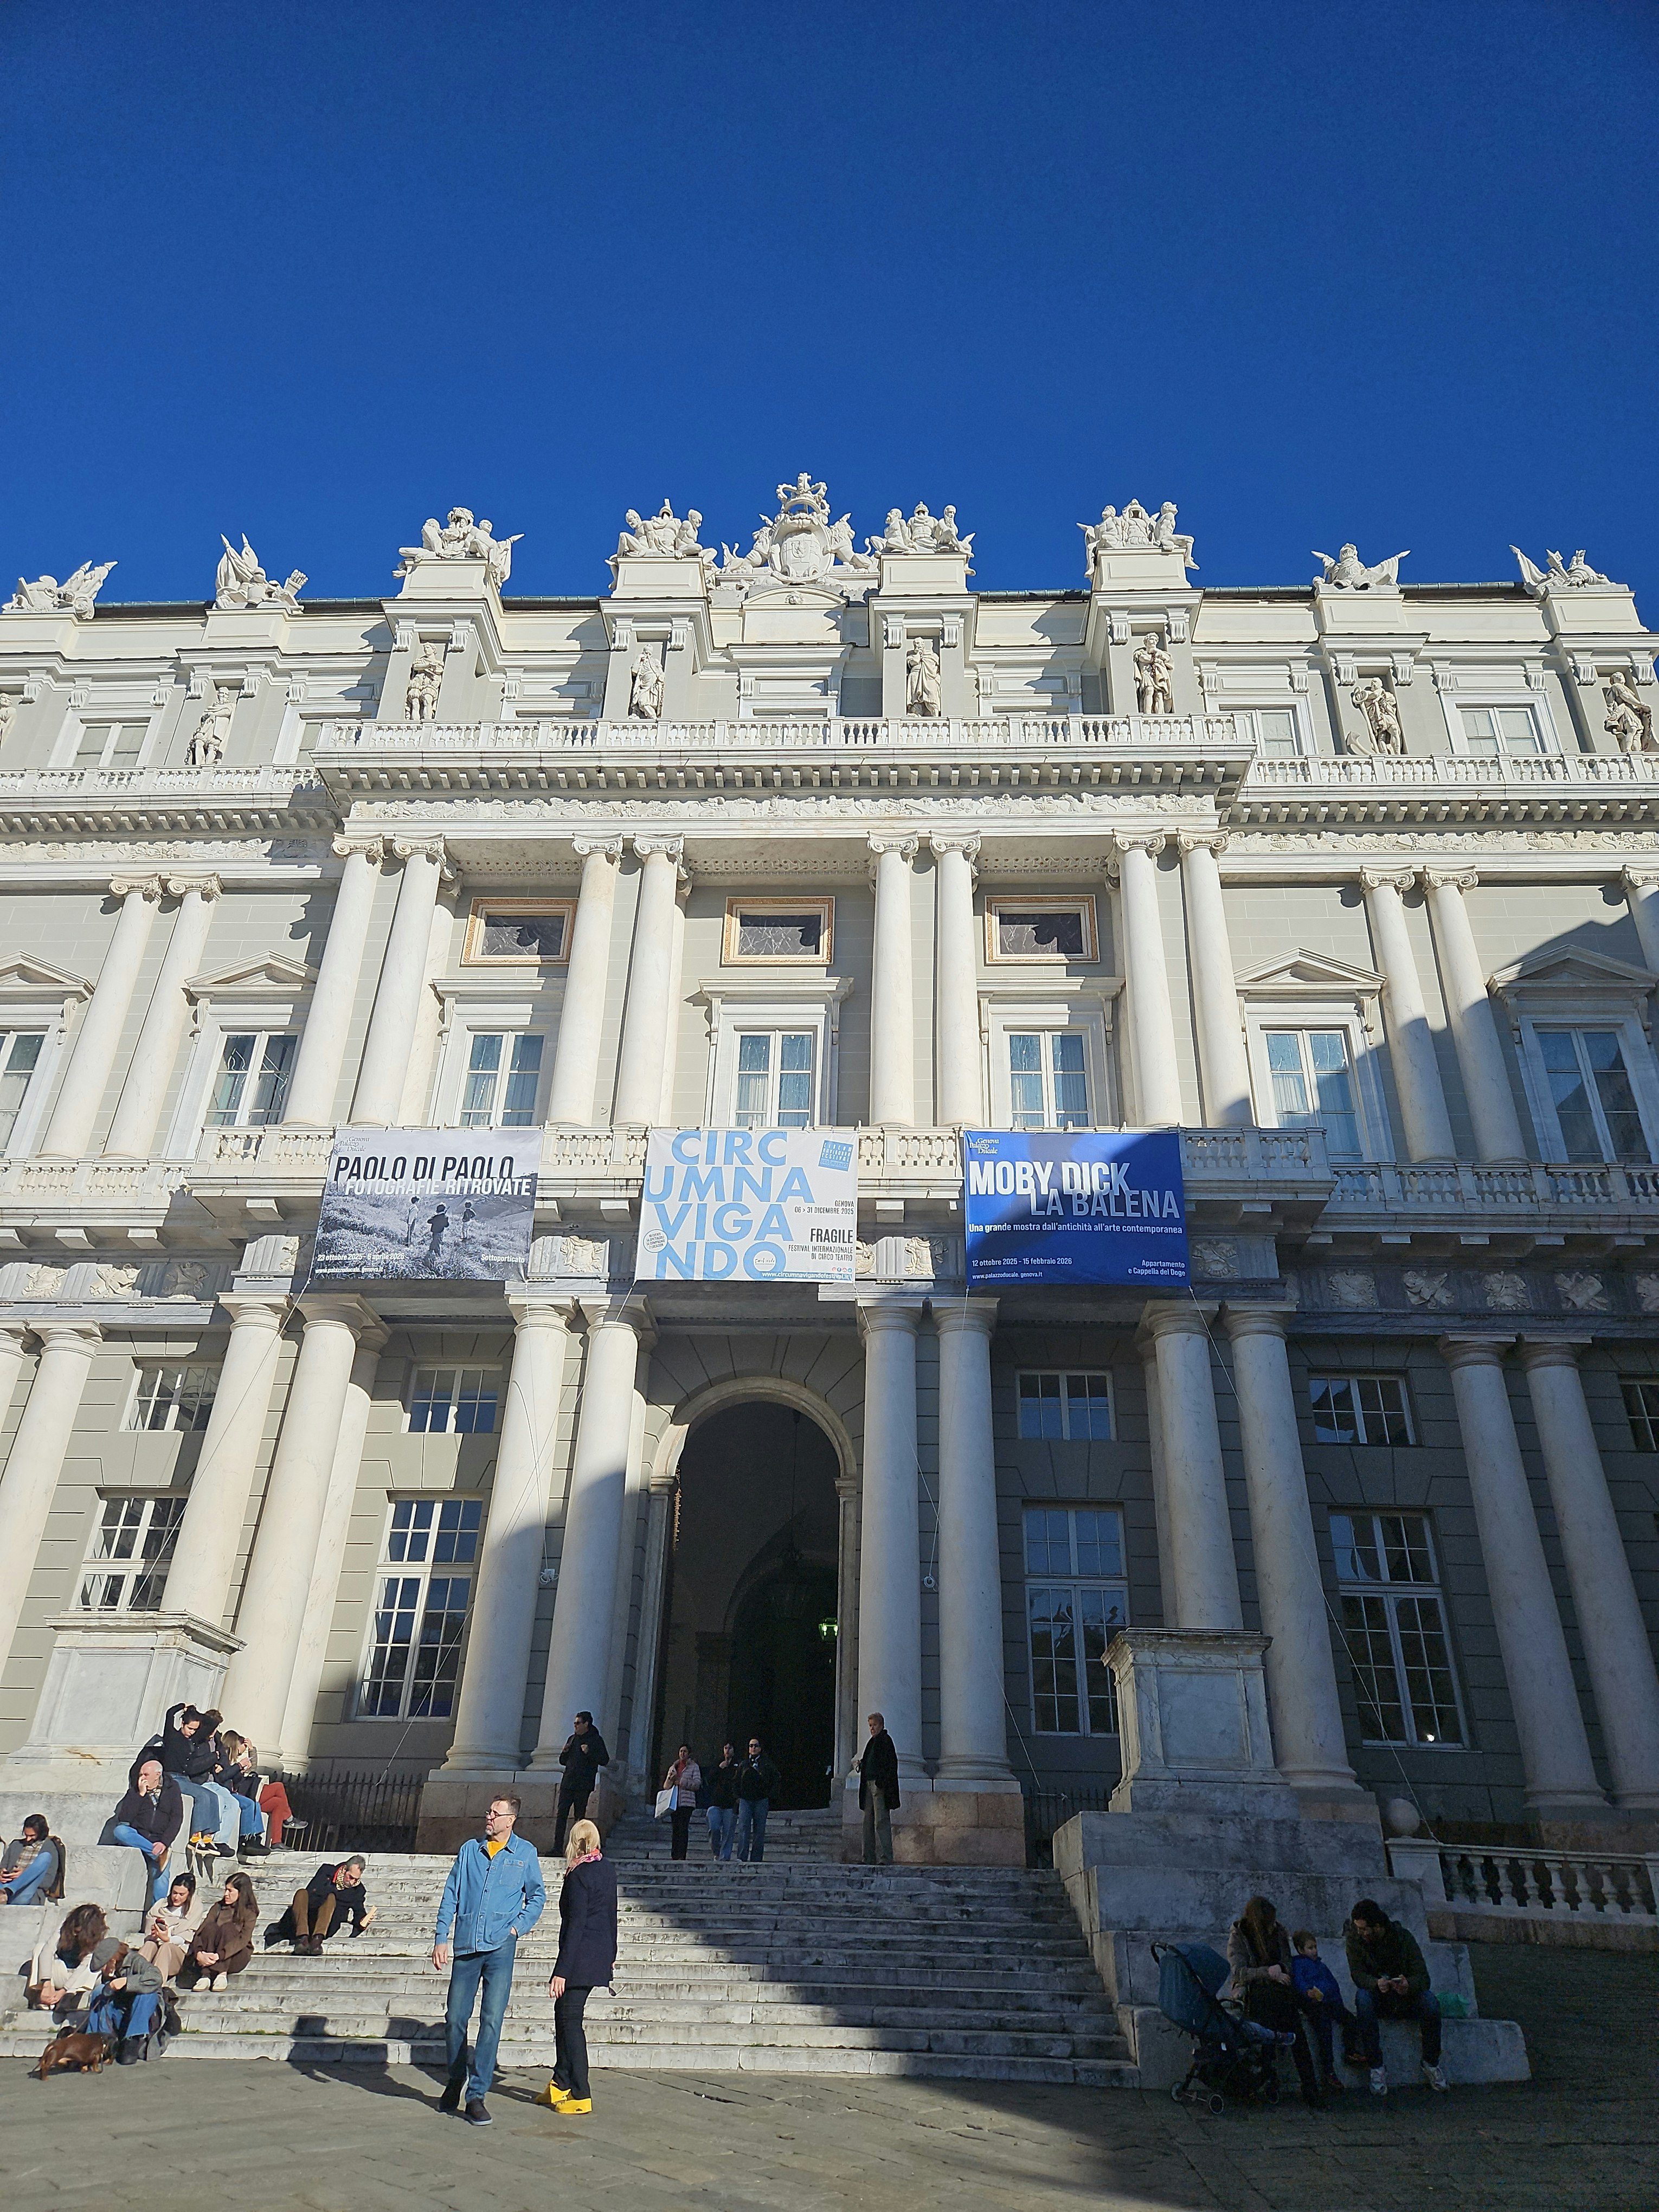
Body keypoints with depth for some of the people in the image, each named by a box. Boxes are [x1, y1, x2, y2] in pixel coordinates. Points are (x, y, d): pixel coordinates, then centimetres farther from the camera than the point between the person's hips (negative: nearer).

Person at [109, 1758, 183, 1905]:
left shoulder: (172, 1789, 7)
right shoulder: (135, 1791, 10)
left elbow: (177, 1818, -1)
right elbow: (124, 1818, -3)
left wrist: (164, 1843, -15)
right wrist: (140, 1794, -9)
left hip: (160, 1842, -1)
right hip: (137, 1836, 1)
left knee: (161, 1878, -24)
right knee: (119, 1831, -31)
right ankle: (158, 1854, -32)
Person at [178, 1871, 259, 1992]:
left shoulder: (249, 1913, -1)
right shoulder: (218, 1907, 10)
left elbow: (243, 1939, -16)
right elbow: (201, 1930, -4)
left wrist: (219, 1956, -30)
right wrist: (199, 1953, -24)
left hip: (235, 1957, -3)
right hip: (209, 1958, 3)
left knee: (228, 1928, -29)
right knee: (211, 1927, -25)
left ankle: (222, 1975, -36)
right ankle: (205, 1975, -35)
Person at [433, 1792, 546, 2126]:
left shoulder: (525, 1853, 3)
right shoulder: (470, 1850, 7)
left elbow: (537, 1896, 11)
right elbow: (450, 1896, 8)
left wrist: (519, 1927, -2)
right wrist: (441, 1938, 2)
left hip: (500, 1948, -2)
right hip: (466, 1946, 2)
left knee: (491, 2020, -6)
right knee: (455, 2019, 8)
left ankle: (476, 2095, 4)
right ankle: (455, 2081, 31)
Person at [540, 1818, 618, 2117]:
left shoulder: (579, 1875, -16)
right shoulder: (608, 1869, 7)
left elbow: (576, 1924, -19)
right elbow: (611, 1915, 16)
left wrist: (561, 1971, -18)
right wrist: (611, 1954, 25)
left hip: (580, 1956, -8)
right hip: (601, 1954, 8)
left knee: (570, 2019, 1)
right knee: (564, 2014, 19)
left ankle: (580, 2096, 4)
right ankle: (561, 2085, 27)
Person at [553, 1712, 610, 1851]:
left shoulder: (596, 1740, 1)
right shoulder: (572, 1739, 17)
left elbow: (605, 1761, -6)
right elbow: (563, 1762, 23)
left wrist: (589, 1752, -18)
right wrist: (565, 1752, 2)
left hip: (583, 1785, -5)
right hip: (568, 1783, 5)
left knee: (580, 1816, -1)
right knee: (562, 1814, -4)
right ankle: (557, 1847, -3)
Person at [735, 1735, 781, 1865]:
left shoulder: (767, 1764, 7)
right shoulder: (744, 1765, 14)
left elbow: (778, 1780, 9)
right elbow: (737, 1782, 19)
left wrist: (771, 1794, 2)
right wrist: (738, 1796, 7)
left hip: (761, 1801, -1)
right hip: (745, 1800, 1)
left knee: (759, 1830, -1)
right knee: (744, 1828, -13)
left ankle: (756, 1859, 4)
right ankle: (742, 1857, -16)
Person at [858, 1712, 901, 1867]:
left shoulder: (886, 1740, -6)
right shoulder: (872, 1742, 20)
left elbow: (891, 1764, -14)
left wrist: (881, 1783, -21)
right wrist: (862, 1764, 5)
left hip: (880, 1786, -9)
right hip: (869, 1784, 9)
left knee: (881, 1822, -11)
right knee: (869, 1823, 10)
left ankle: (885, 1858, -11)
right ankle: (870, 1858, 14)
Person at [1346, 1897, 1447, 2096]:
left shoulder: (1403, 1937, -12)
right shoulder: (1354, 1939, -10)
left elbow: (1423, 1978, -17)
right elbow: (1358, 1975, -17)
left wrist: (1408, 1986, -40)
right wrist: (1377, 1984, -40)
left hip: (1405, 1997, 0)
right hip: (1377, 1998, 0)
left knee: (1429, 1999, -30)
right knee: (1362, 1996, -34)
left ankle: (1431, 2064, -10)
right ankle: (1377, 2068, -27)